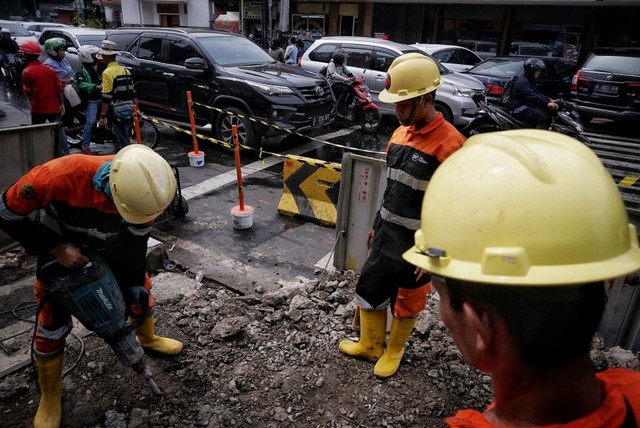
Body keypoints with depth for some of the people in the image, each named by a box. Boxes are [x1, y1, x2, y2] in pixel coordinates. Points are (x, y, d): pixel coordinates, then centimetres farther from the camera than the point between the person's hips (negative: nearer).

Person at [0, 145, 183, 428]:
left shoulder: (142, 187, -32)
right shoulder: (60, 176, -44)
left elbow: (136, 239, -14)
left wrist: (135, 283, -11)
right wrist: (56, 248, -29)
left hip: (109, 247, 3)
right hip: (60, 247, -3)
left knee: (141, 290, 12)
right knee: (52, 325, 1)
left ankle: (147, 338, 45)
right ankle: (50, 397, 25)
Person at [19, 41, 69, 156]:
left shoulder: (27, 71, -9)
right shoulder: (49, 69, 3)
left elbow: (27, 91, -4)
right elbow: (59, 87, -1)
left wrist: (32, 102, 16)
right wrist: (62, 104, 0)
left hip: (38, 108, -3)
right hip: (54, 107, 3)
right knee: (59, 130, 7)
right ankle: (65, 153, 4)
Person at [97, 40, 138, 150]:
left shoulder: (108, 72, -10)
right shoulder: (125, 70, 13)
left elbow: (106, 98, -16)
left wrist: (103, 117, -13)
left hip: (118, 112, -7)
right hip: (129, 110, 8)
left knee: (124, 144, -4)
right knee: (126, 140, 20)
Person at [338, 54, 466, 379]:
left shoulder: (450, 144, -21)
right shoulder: (400, 134, 4)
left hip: (417, 245, -7)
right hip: (386, 236, 7)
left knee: (406, 303, 14)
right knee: (369, 291, 18)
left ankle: (394, 351, 38)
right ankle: (370, 344, 41)